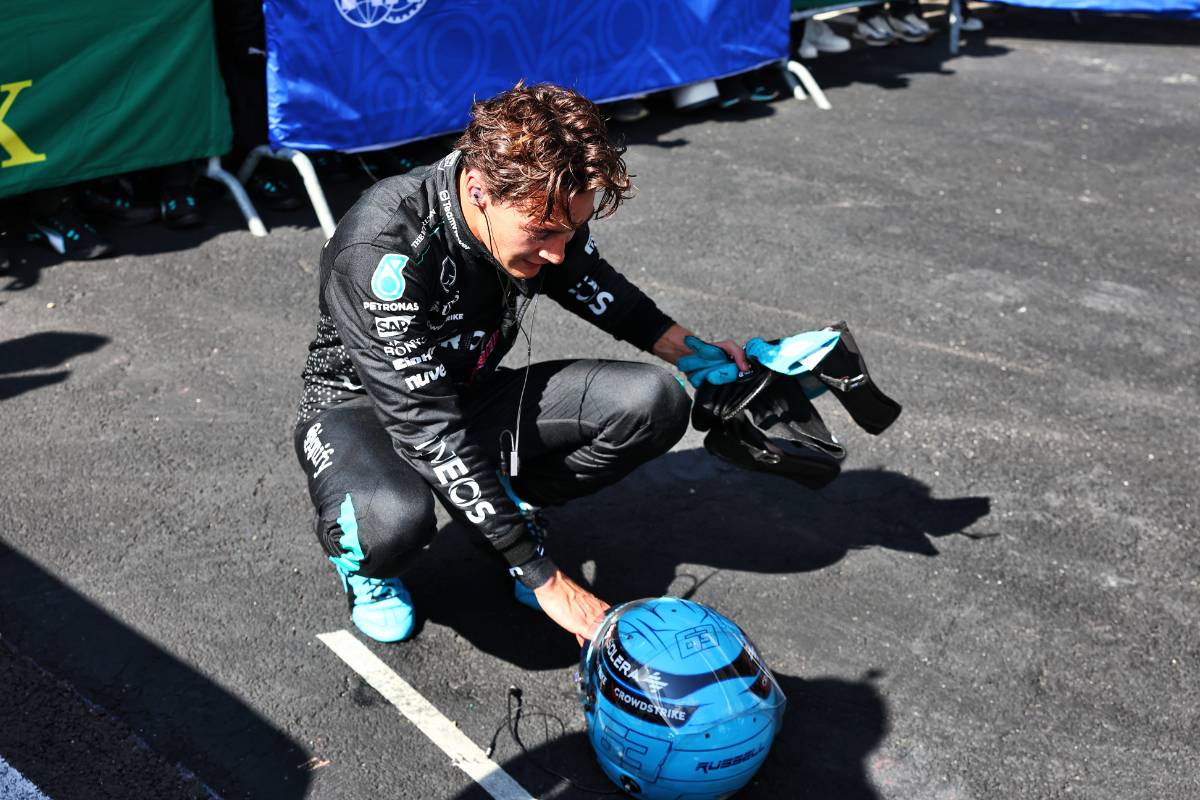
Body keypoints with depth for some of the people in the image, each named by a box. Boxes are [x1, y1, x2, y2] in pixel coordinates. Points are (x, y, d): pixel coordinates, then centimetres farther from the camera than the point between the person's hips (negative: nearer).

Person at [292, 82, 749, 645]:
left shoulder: (543, 205, -16)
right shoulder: (383, 251, -34)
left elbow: (595, 288, 8)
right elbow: (432, 432, -34)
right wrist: (546, 579, -33)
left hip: (471, 394, 5)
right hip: (362, 407, -5)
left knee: (654, 402, -16)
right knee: (395, 519, -41)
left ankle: (514, 508, 7)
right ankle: (361, 557, -2)